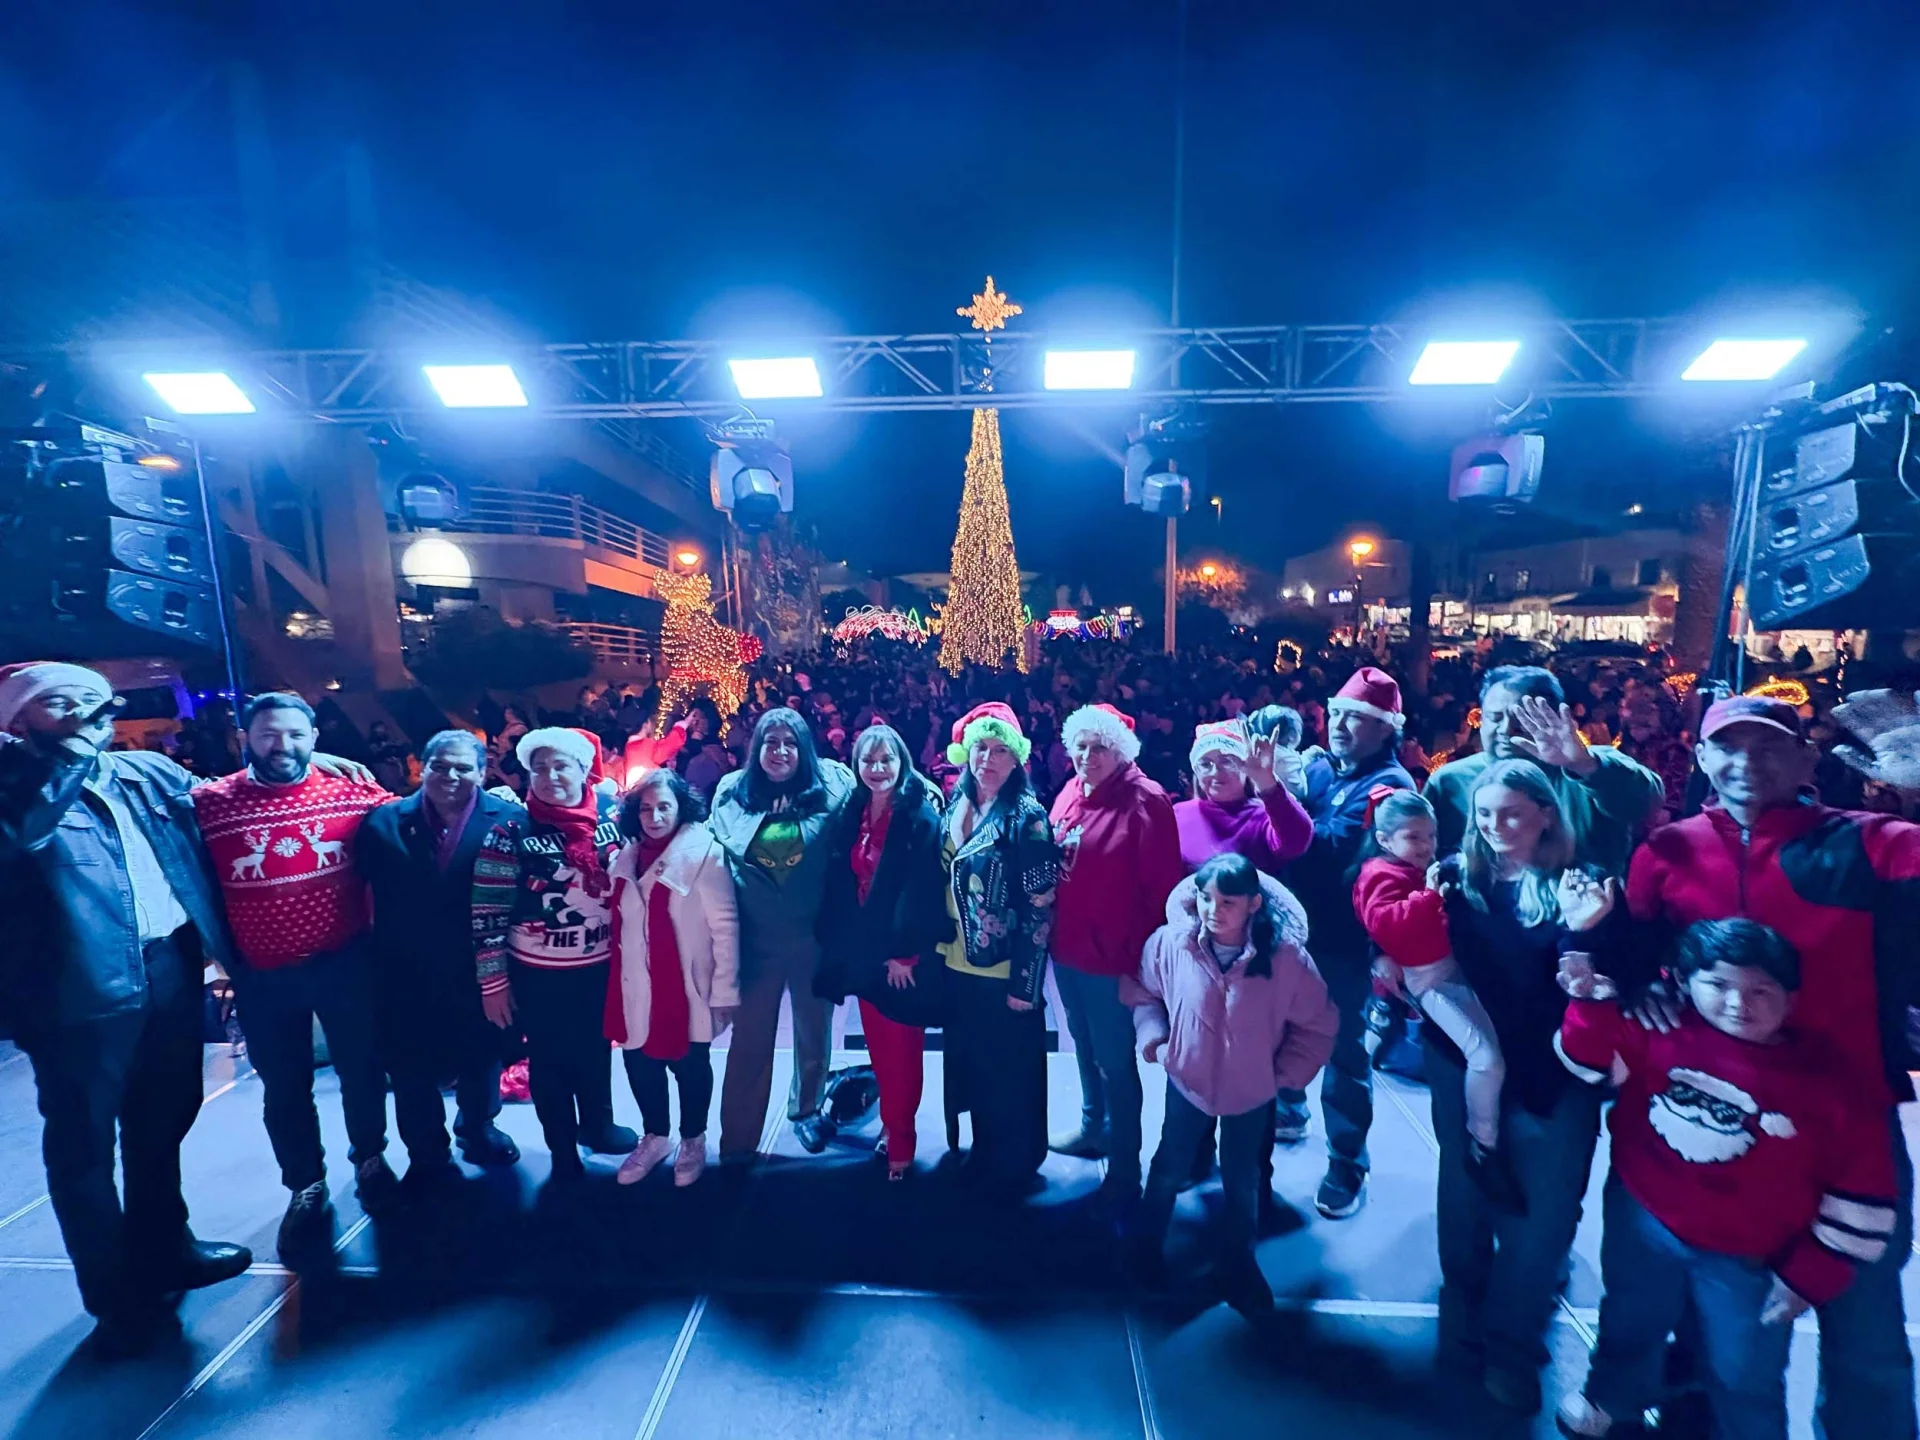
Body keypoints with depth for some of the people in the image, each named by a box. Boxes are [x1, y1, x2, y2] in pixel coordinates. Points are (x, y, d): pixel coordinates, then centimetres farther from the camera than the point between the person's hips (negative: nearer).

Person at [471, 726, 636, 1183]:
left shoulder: (611, 816, -7)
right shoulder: (510, 832, -15)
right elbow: (486, 914, -10)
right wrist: (493, 982, -8)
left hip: (603, 966, 3)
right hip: (540, 975, -3)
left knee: (597, 1052, 23)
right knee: (551, 1061, 17)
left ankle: (598, 1126, 47)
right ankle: (562, 1151, 39)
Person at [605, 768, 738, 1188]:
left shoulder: (704, 852, -14)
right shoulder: (625, 858, 4)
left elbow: (725, 926, -14)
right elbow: (618, 922, 11)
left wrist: (725, 991, -14)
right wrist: (617, 979, 9)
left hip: (686, 988, -5)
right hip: (635, 989, 5)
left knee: (689, 1066, 14)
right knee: (639, 1062, 18)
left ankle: (692, 1141, 39)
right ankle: (654, 1137, 44)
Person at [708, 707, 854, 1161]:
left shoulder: (830, 789, -9)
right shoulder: (731, 792, -3)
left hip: (814, 934, 0)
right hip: (755, 937, 1)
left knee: (814, 1029, 18)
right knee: (749, 1038, 11)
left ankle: (807, 1110, 44)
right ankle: (737, 1140, 31)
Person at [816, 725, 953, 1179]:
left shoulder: (921, 816, -15)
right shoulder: (849, 813, 3)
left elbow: (926, 891, -17)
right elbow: (838, 885, 7)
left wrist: (906, 953, -17)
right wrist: (839, 943, 3)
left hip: (904, 954, -5)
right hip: (863, 951, 5)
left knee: (901, 1049, 7)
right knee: (878, 1045, 18)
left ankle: (900, 1139, 26)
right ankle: (891, 1121, 38)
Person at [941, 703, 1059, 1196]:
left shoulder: (1027, 817, -15)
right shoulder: (956, 808, 3)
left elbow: (1040, 905, -16)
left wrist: (1025, 983, -16)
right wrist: (939, 948, 10)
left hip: (1006, 973, -6)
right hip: (960, 967, 6)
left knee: (1010, 1071, 12)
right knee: (972, 1066, 21)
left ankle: (1015, 1167, 36)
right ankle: (983, 1154, 44)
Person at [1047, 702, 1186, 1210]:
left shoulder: (1145, 800, -18)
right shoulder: (1068, 795, 3)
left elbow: (1163, 887, -17)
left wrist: (1146, 958, -14)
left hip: (1113, 957, -7)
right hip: (1067, 950, 7)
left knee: (1115, 1061, 9)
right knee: (1085, 1049, 25)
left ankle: (1124, 1169, 30)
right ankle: (1093, 1129, 48)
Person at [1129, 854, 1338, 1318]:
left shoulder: (1287, 957, -27)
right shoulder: (1170, 943, -25)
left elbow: (1318, 1025, -9)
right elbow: (1144, 992, -4)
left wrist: (1286, 1073, -9)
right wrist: (1152, 1035, -14)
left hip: (1252, 1093, 0)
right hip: (1187, 1082, 1)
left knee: (1242, 1182, 22)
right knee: (1170, 1168, 22)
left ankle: (1238, 1261, 51)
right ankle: (1146, 1245, 49)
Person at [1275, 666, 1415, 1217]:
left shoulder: (1388, 783, -15)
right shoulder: (1317, 766, 3)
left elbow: (1329, 850, -30)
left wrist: (1273, 792, -37)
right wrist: (1270, 787, -17)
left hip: (1345, 940, -6)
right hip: (1295, 926, 6)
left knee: (1343, 1048, 9)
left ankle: (1347, 1162, 30)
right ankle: (1289, 1111, 46)